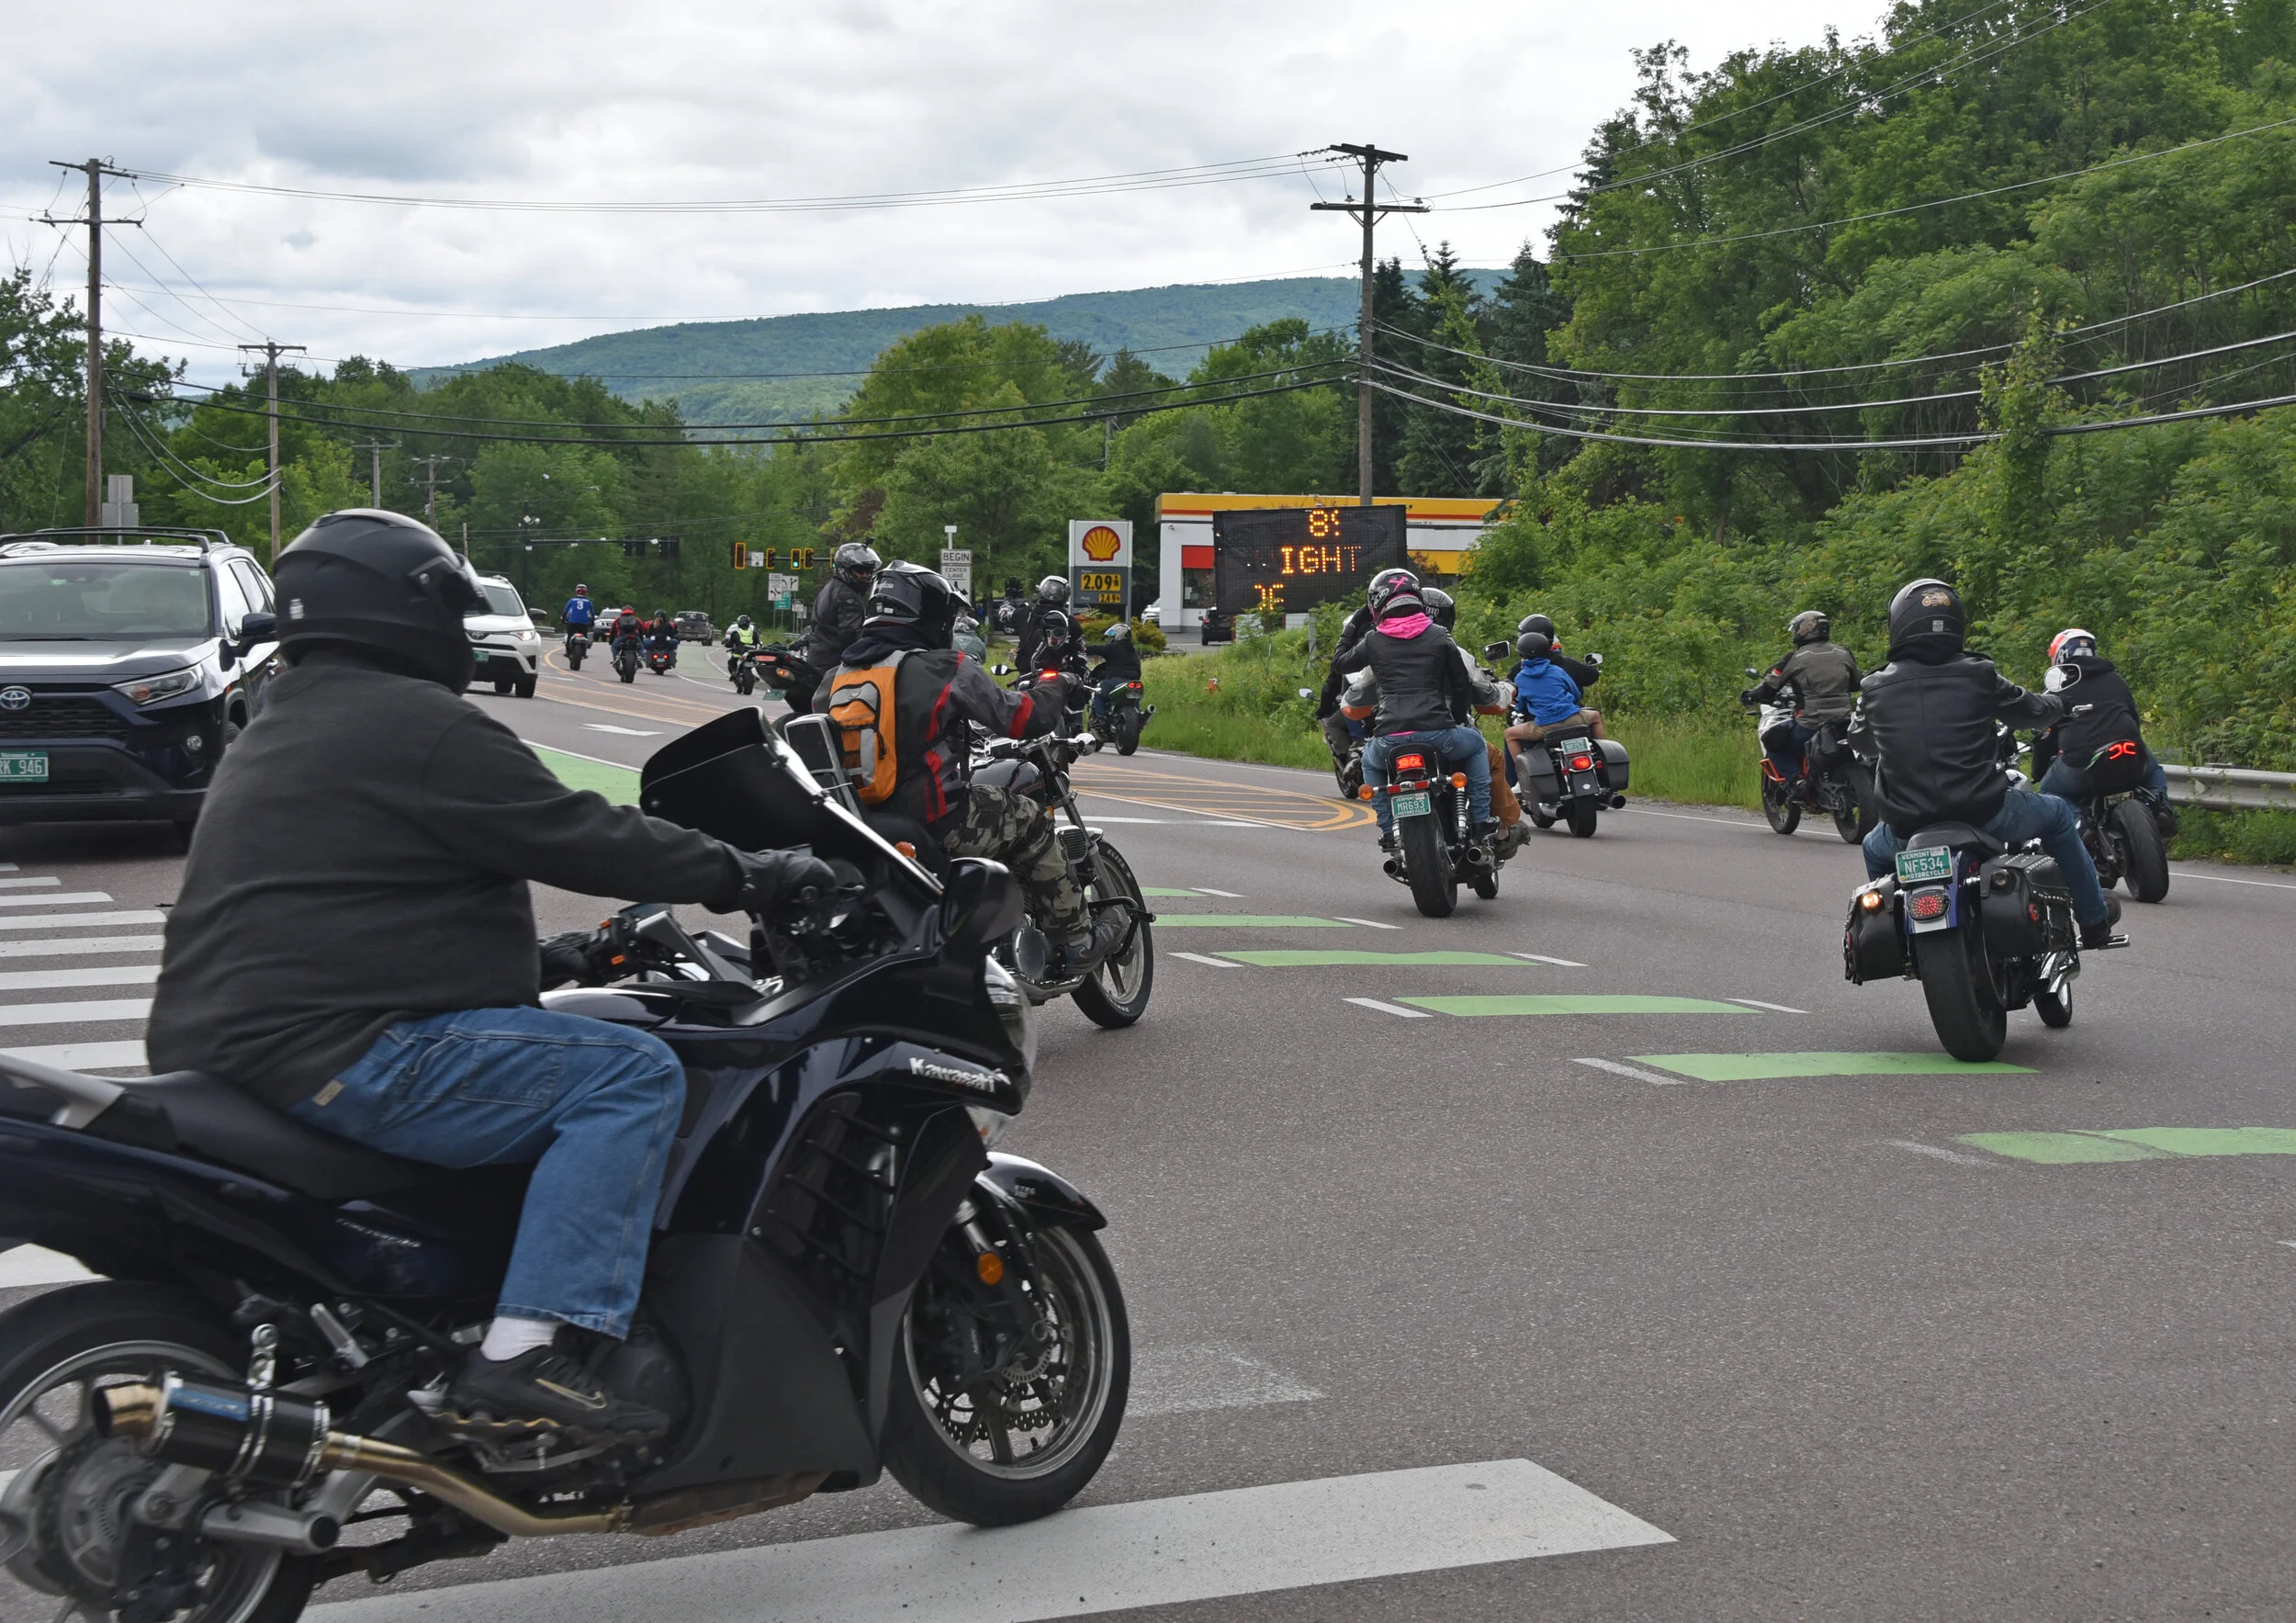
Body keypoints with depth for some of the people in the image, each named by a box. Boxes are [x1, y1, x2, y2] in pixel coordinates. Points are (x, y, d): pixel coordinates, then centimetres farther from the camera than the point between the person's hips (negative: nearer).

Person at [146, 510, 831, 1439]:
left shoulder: (278, 730, 22)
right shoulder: (415, 723, -11)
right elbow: (579, 836, -11)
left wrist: (542, 957, 29)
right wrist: (746, 877, 0)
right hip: (333, 1052, -11)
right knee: (632, 1077, -15)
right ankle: (524, 1355, -23)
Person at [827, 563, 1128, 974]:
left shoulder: (835, 678, 7)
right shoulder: (945, 669, -11)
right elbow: (1022, 718, -8)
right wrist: (1054, 687, 14)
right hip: (937, 828, -7)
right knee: (1030, 822, 14)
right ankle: (1077, 943, 17)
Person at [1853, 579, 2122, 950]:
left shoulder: (1876, 688, -1)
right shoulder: (1978, 675, -3)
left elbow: (1861, 742, 17)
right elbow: (2033, 710, 13)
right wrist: (2058, 704, 37)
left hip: (1909, 830, 1)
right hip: (1985, 816, -1)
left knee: (1875, 849, 36)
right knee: (2058, 814, 27)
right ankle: (2095, 925, 29)